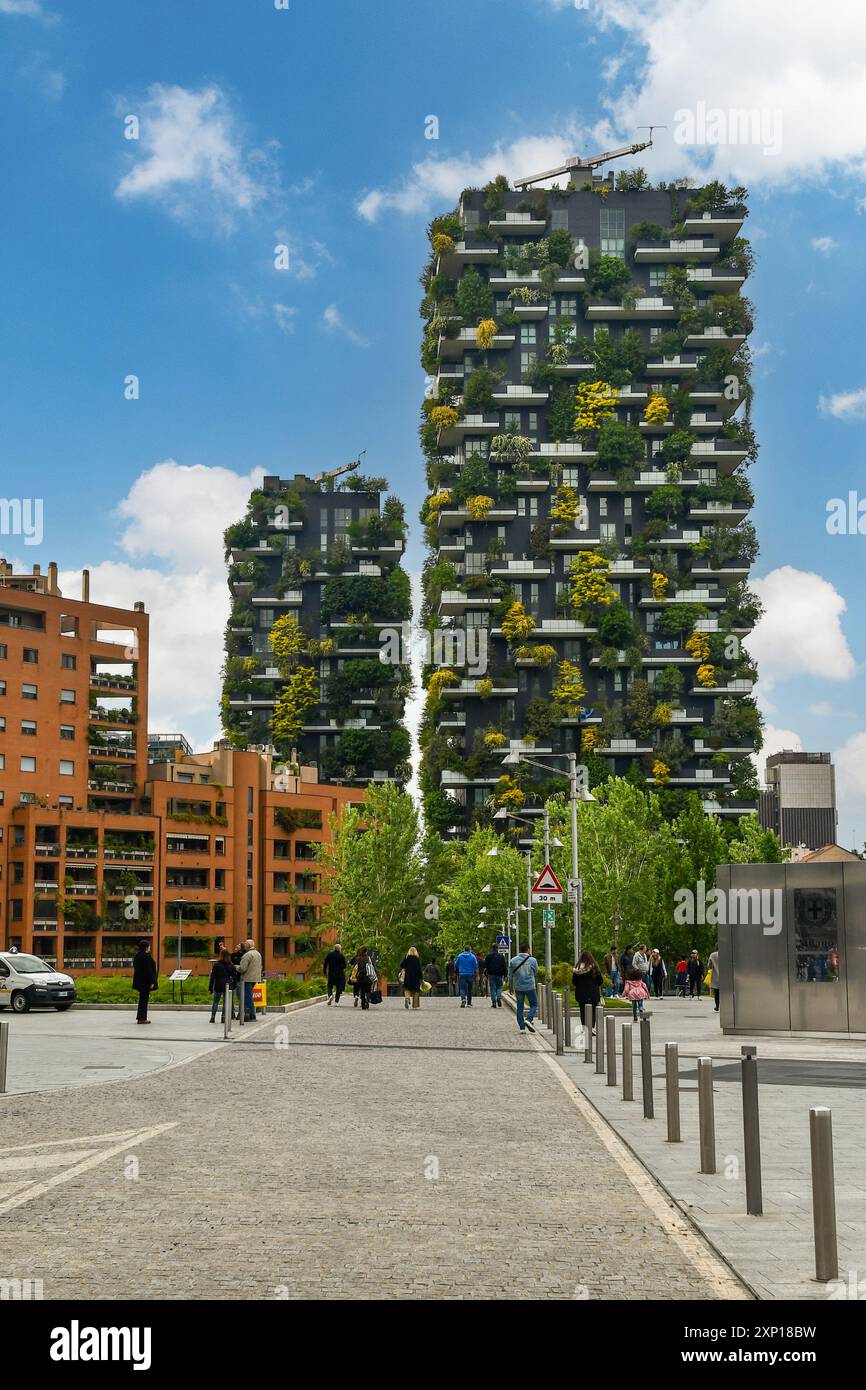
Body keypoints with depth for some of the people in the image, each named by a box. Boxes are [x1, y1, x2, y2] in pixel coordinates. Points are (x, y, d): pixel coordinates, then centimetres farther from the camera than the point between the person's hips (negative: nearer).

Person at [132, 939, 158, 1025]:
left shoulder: (137, 955, 10)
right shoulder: (146, 956, -18)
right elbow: (148, 970, -21)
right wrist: (151, 982, -17)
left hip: (139, 981, 9)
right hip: (145, 981, -9)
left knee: (142, 999, 17)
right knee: (144, 999, -3)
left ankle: (139, 1017, 22)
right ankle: (142, 1018, 0)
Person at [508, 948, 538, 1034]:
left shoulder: (513, 960, -1)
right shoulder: (532, 960, -6)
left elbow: (510, 975, 4)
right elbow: (535, 972, 8)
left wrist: (510, 987, 13)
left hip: (518, 987, 2)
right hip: (530, 986, -2)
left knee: (520, 1007, 9)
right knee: (534, 1005, 10)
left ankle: (522, 1027, 5)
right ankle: (528, 1020, -14)